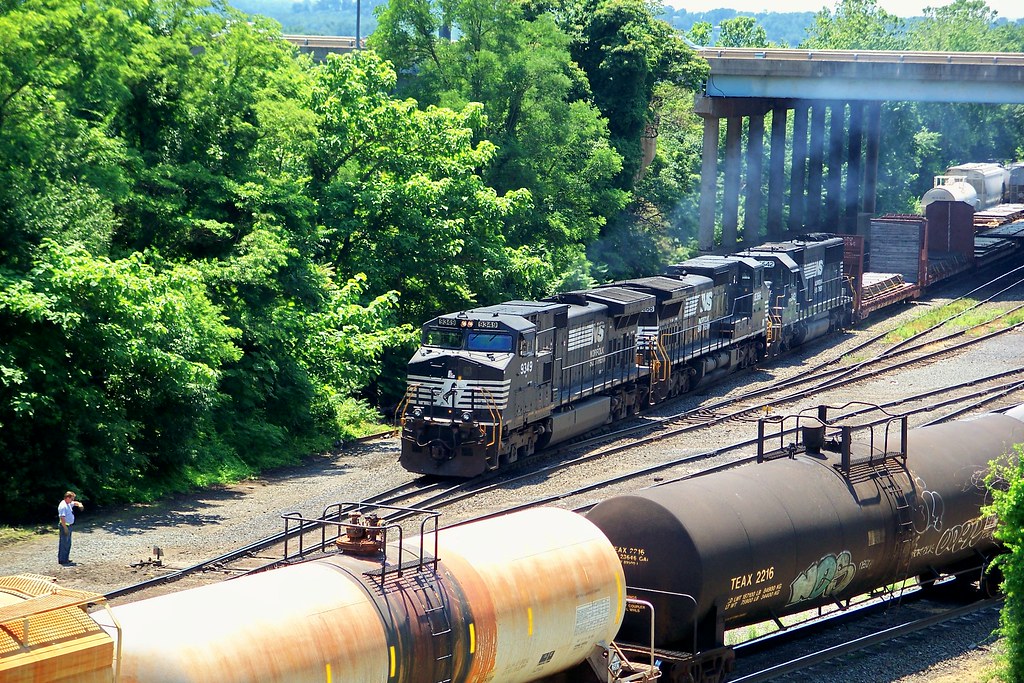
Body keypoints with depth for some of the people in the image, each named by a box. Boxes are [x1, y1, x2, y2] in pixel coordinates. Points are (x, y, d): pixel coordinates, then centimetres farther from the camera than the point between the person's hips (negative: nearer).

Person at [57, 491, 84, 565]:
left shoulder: (69, 504, 10)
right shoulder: (63, 506, -20)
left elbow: (75, 503, 29)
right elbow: (62, 518, -24)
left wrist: (79, 504, 6)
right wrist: (65, 528, -25)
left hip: (69, 526, 11)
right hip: (65, 526, -11)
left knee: (68, 543, 17)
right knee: (64, 543, -6)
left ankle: (65, 558, 25)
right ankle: (63, 560, -3)